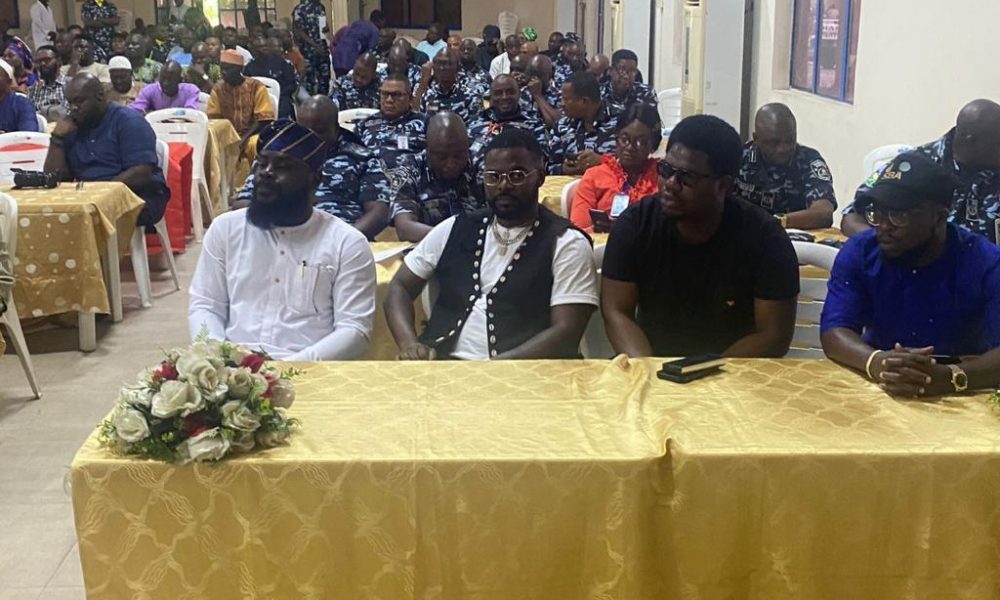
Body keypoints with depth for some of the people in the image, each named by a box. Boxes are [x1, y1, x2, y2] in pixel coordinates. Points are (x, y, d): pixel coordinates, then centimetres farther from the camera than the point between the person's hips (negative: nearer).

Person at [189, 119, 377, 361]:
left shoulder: (347, 243, 1)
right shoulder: (225, 228, 12)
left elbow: (355, 330, -5)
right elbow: (204, 305, 11)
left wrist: (293, 366, -18)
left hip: (305, 371, -2)